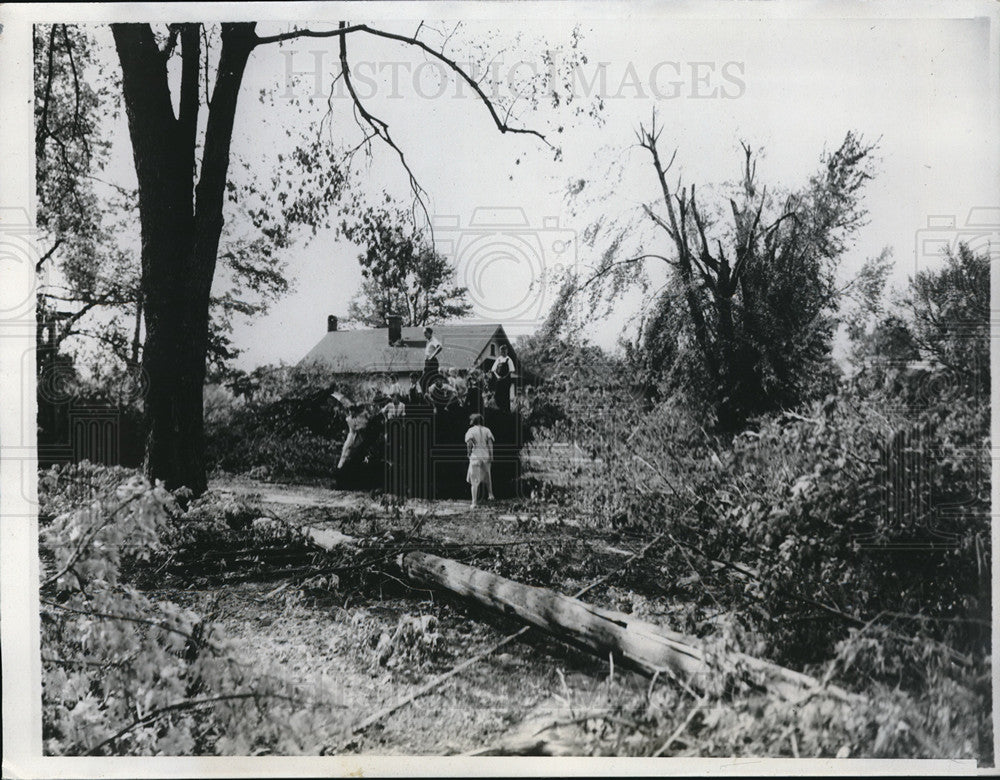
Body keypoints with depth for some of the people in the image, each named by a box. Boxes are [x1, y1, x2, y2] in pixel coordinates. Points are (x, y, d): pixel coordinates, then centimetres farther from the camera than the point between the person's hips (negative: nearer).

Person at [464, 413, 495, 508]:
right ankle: (490, 494, 32)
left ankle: (474, 502, -4)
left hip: (475, 457, -3)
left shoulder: (470, 431, -2)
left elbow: (469, 443, -15)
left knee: (474, 480, -1)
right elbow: (490, 444, -2)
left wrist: (469, 453, 0)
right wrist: (491, 456, -2)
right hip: (486, 456, 3)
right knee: (487, 476, 27)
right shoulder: (486, 430, 7)